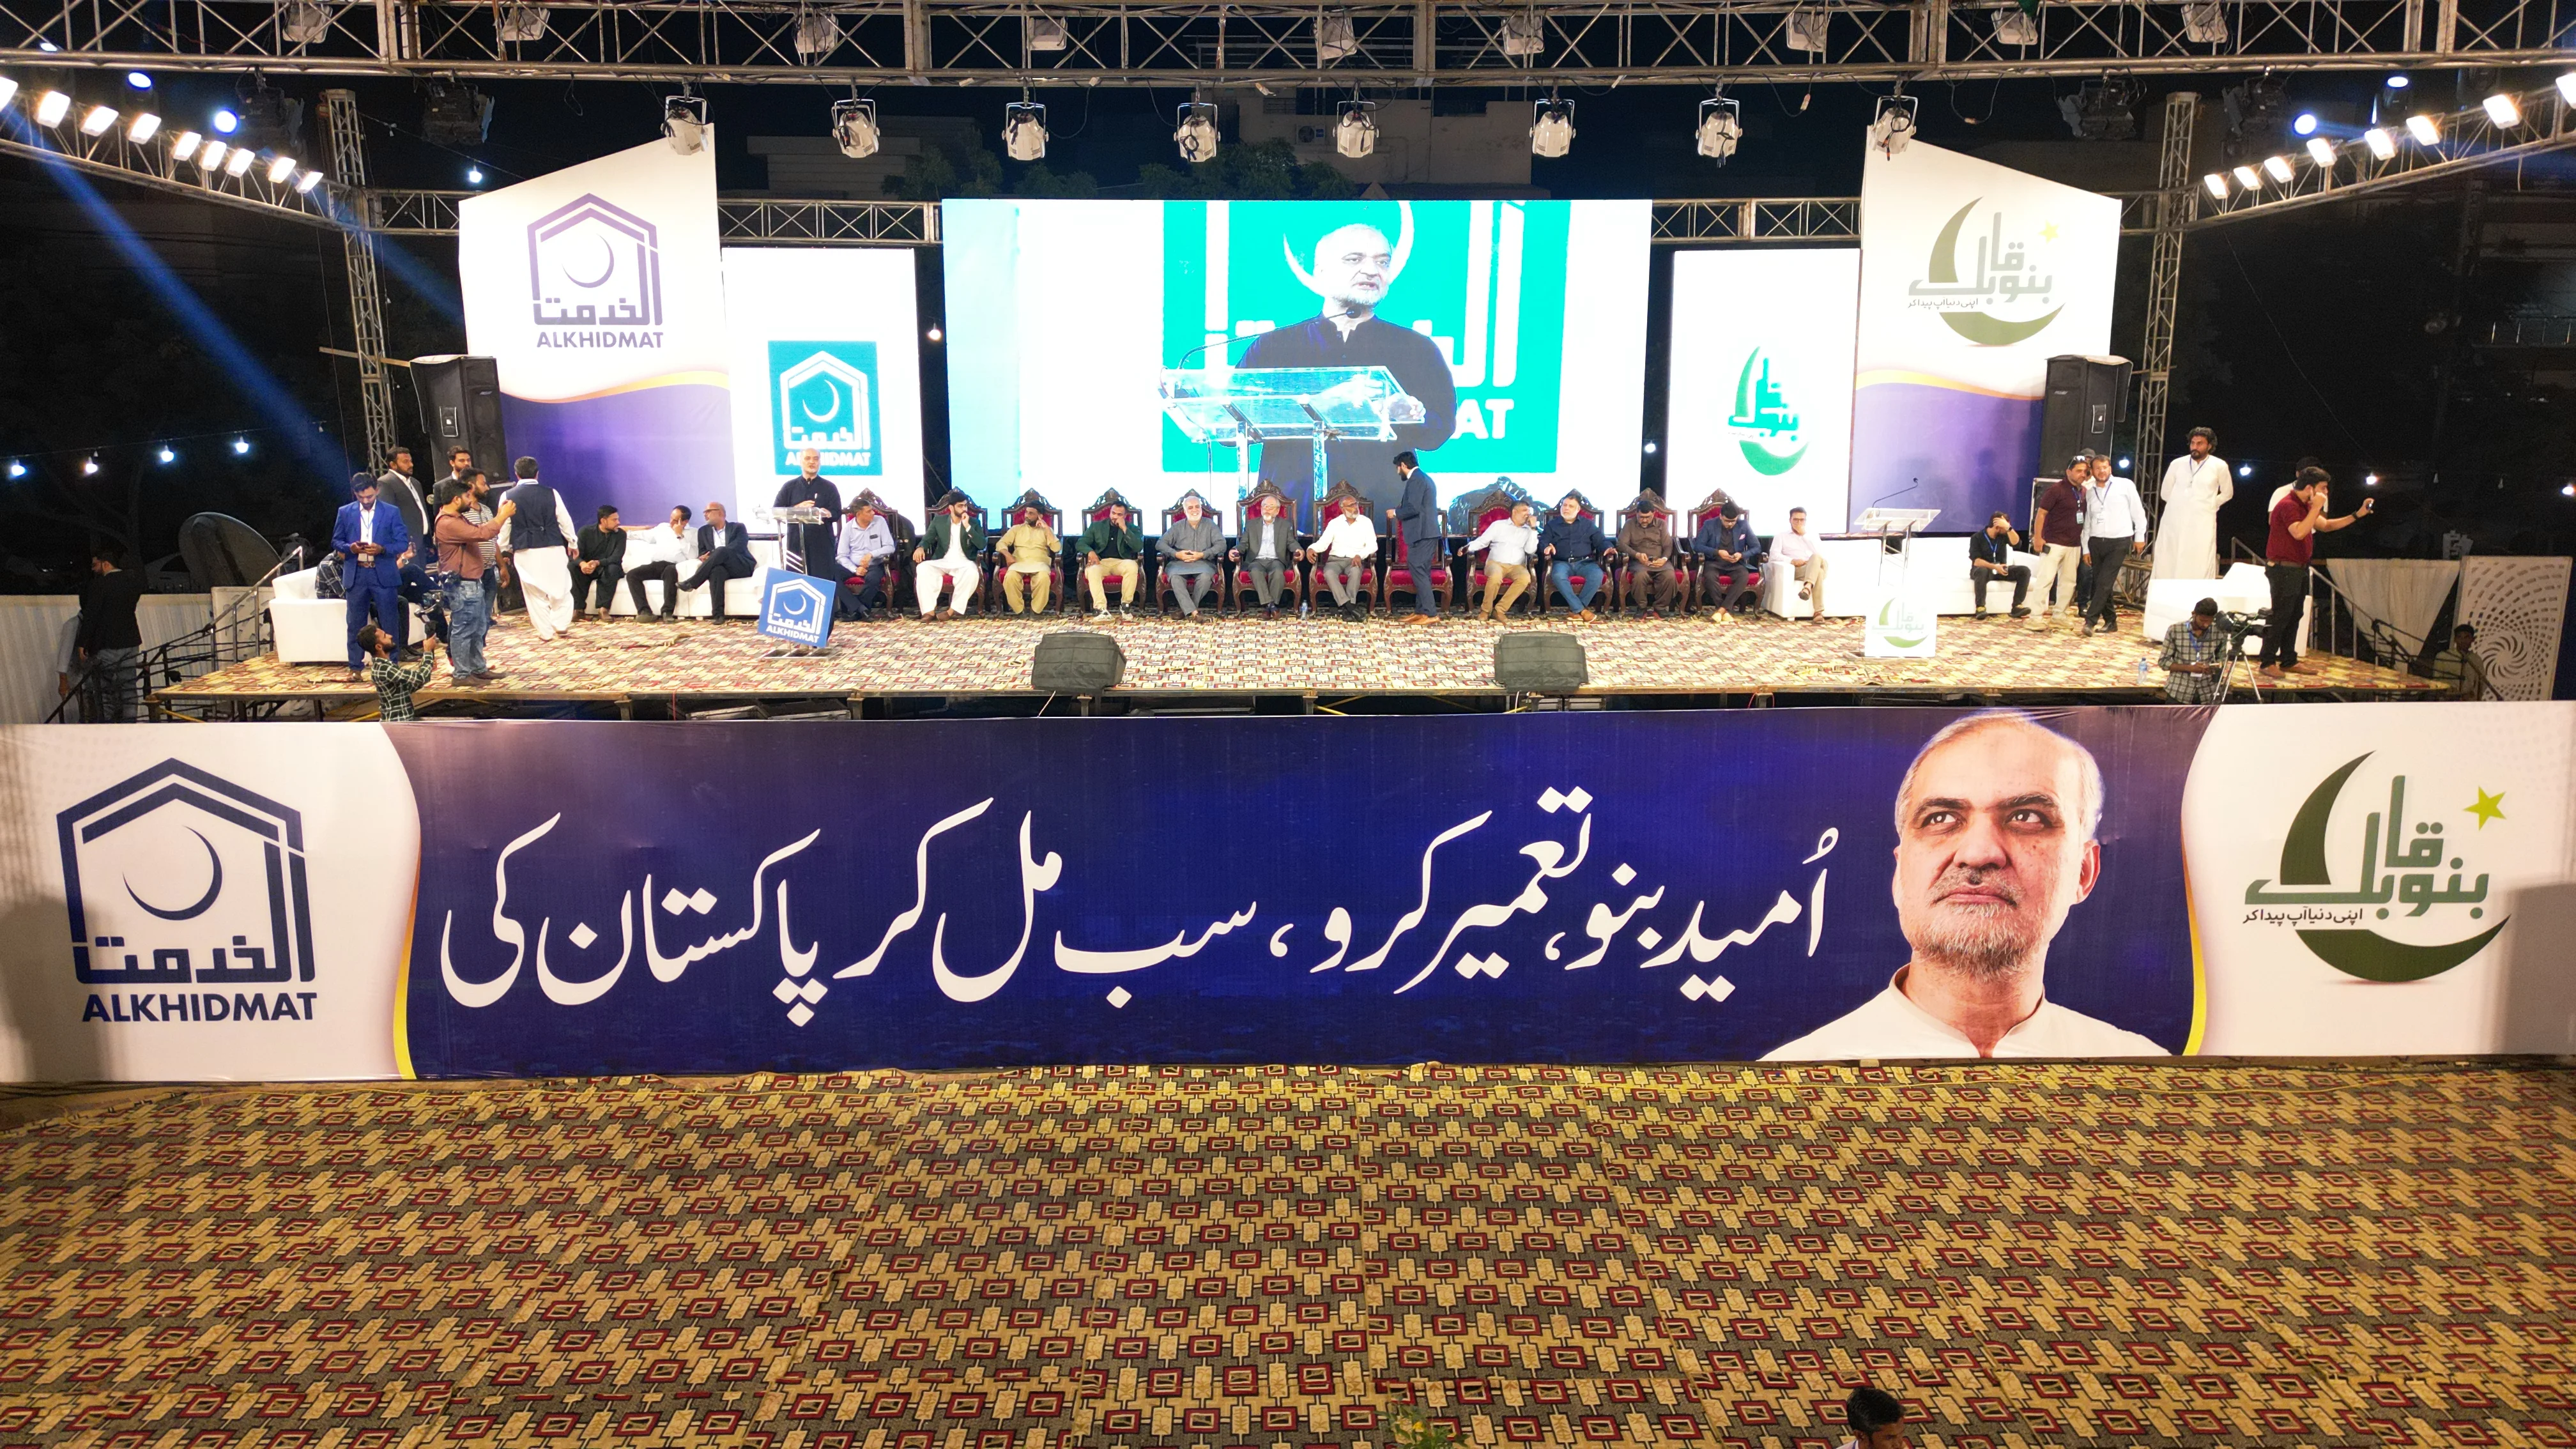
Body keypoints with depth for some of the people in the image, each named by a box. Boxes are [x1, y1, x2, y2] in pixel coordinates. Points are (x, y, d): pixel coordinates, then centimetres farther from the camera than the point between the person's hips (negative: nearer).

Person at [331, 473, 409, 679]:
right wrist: (350, 548, -10)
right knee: (356, 624, 6)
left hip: (383, 575, -2)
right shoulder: (345, 512, 7)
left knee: (389, 623, 2)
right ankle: (356, 667, 13)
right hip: (355, 575, 2)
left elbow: (403, 544, 0)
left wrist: (382, 549, -18)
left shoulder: (392, 512, 2)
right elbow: (336, 541, 11)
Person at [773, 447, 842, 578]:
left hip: (823, 543, -1)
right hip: (796, 542, 1)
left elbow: (836, 514, 1)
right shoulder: (789, 487, 14)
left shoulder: (829, 487, 11)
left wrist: (825, 513, -22)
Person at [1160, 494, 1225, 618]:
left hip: (1203, 563, -1)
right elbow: (1160, 544, 7)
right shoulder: (1177, 526, 14)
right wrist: (1176, 554, -12)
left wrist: (1203, 555, -14)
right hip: (1179, 563, 1)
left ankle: (1187, 610, -19)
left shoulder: (1210, 525, 12)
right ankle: (1192, 611, -35)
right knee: (1175, 578, -35)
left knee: (1205, 577, -36)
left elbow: (1221, 544, 0)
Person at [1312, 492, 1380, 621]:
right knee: (1329, 573, -34)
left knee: (1355, 572, -37)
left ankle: (1348, 608, -31)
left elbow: (1373, 545, 0)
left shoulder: (1366, 522, 6)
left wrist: (1360, 555, -19)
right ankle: (1350, 606, -37)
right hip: (1335, 559, 1)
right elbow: (1323, 543, 3)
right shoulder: (1334, 523, 8)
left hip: (1355, 561, -1)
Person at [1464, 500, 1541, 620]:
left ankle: (1499, 610, -29)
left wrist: (1533, 529, 0)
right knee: (1496, 577, -39)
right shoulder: (1498, 525, 10)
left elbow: (1530, 551, 2)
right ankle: (1486, 610, -17)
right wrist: (1468, 547, -10)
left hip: (1517, 566, 2)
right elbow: (1482, 541, 9)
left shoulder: (1528, 530, 16)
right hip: (1496, 563, -2)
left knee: (1525, 578, -34)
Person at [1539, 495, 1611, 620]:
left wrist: (1607, 548, -14)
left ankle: (1576, 608, -22)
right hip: (1562, 563, -1)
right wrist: (1547, 547, -21)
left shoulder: (1588, 524, 18)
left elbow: (1601, 541, 10)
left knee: (1598, 575, -33)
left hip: (1584, 562, 1)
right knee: (1558, 576, -38)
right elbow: (1543, 542, 5)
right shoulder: (1552, 524, 17)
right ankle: (1581, 609, -33)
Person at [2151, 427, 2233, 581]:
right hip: (2173, 522, 2)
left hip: (2202, 524, -2)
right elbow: (2165, 492, 15)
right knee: (2166, 566, 2)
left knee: (2199, 568, -7)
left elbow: (2227, 493, 14)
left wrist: (2209, 506, 10)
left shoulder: (2219, 466, 1)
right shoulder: (2177, 464, 5)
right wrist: (2180, 505, 14)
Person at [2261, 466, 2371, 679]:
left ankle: (2289, 661, 18)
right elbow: (2299, 532, -29)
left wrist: (2357, 515, 15)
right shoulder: (2288, 505, -17)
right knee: (2279, 617, -7)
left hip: (2298, 569, 10)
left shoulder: (2305, 505, 15)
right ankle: (2268, 663, -3)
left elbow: (2326, 526, 21)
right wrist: (2316, 508, -23)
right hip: (2284, 569, -10)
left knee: (2294, 616, 12)